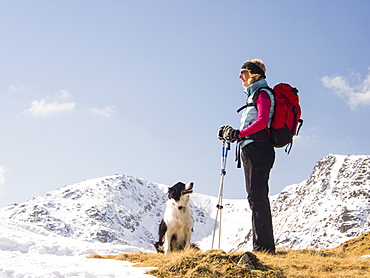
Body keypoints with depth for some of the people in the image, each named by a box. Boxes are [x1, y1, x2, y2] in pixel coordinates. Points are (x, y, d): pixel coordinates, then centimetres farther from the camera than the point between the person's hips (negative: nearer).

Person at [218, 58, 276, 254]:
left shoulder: (262, 93, -4)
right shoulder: (255, 95, 25)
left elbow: (262, 122, -20)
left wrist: (239, 133, -21)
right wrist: (231, 134, 12)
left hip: (257, 150, -10)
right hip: (252, 151, 10)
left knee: (257, 197, -12)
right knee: (257, 197, 9)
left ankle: (263, 246, -11)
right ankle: (263, 246, 12)